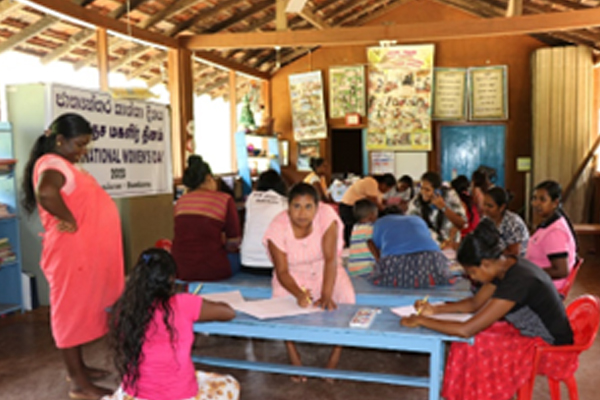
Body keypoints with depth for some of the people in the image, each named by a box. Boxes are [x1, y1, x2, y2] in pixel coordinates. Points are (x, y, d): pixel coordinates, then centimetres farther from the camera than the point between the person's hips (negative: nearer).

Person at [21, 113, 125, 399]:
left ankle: (78, 367, 32)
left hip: (83, 251, 10)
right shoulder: (53, 164, -17)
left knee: (81, 308, 18)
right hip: (71, 252, -10)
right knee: (72, 310, -1)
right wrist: (71, 221, -26)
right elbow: (46, 192, -38)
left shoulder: (63, 164, 15)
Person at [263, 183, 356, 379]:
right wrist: (299, 294, -41)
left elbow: (331, 259, -28)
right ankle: (295, 361, -8)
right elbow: (282, 271, -21)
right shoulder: (278, 227, -22)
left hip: (325, 271, 0)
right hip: (293, 274, 0)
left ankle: (333, 362, -8)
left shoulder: (327, 215, -24)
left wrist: (326, 296, -40)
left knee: (346, 298, -24)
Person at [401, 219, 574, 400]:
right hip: (534, 333, 9)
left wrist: (421, 321, -21)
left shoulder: (517, 281, -31)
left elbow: (466, 330, -31)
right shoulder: (506, 266, -4)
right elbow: (475, 303, 10)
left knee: (473, 347, -11)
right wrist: (435, 309, -2)